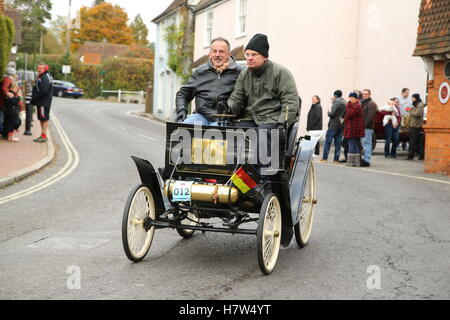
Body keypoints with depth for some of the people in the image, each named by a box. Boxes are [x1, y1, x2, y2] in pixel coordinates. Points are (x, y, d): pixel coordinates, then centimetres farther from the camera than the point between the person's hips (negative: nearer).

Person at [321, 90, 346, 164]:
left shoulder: (336, 103, -11)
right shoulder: (345, 103, 12)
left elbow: (332, 114, -16)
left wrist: (328, 113, 3)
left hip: (334, 125, -7)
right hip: (341, 125, 7)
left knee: (328, 141, 0)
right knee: (338, 142, 7)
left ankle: (325, 158, -1)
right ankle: (336, 159, 5)